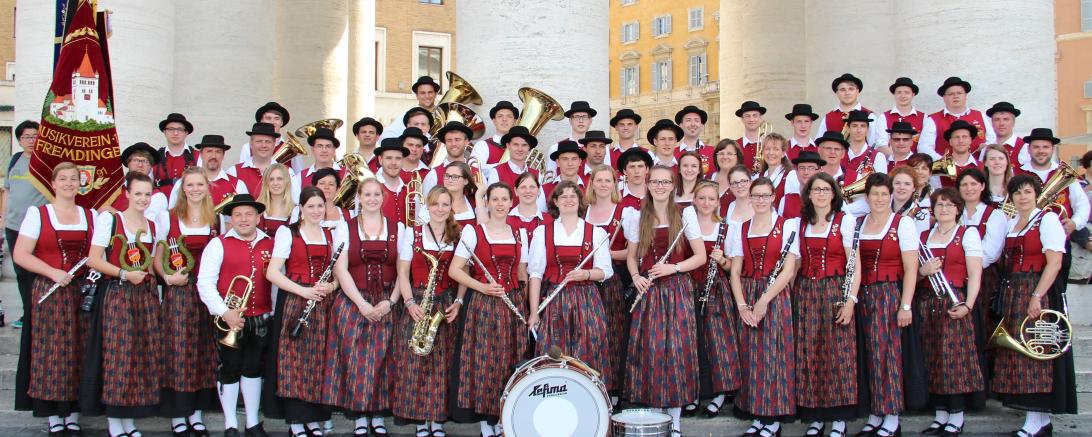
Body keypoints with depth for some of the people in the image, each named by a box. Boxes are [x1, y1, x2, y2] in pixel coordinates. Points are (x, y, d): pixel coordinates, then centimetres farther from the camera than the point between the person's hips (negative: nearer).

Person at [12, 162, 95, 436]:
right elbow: (20, 255, -5)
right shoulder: (37, 214, 1)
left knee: (78, 354, 3)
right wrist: (53, 273, -15)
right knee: (50, 353, -3)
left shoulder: (91, 216, 13)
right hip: (47, 294, -3)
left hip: (82, 292, 3)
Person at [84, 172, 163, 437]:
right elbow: (93, 260, -9)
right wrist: (124, 274, -19)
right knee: (117, 356, -5)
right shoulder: (109, 220, -4)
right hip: (117, 295, -5)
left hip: (146, 296, 5)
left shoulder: (153, 225, 12)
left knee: (143, 357, 4)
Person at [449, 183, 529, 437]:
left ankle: (504, 416, 15)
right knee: (485, 360, -4)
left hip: (514, 304, 4)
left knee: (510, 362, 4)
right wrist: (483, 287, -16)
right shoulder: (473, 232, -2)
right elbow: (454, 270, -5)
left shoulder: (519, 234, 11)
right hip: (484, 304, -4)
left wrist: (526, 304, 9)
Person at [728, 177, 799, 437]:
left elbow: (789, 270, -8)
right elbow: (735, 271, 6)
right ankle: (757, 414, 11)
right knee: (751, 355, 4)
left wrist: (764, 301, -14)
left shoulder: (787, 226, -1)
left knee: (774, 354, -4)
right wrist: (742, 305, -8)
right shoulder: (740, 229, 10)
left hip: (775, 297, -3)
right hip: (747, 298, 3)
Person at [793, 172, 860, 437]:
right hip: (805, 293, 4)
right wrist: (792, 294, 6)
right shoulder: (800, 223, 10)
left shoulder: (846, 221, -1)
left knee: (837, 353, -5)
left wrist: (851, 299, -14)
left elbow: (855, 264, -6)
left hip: (836, 292, -4)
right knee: (809, 354, 3)